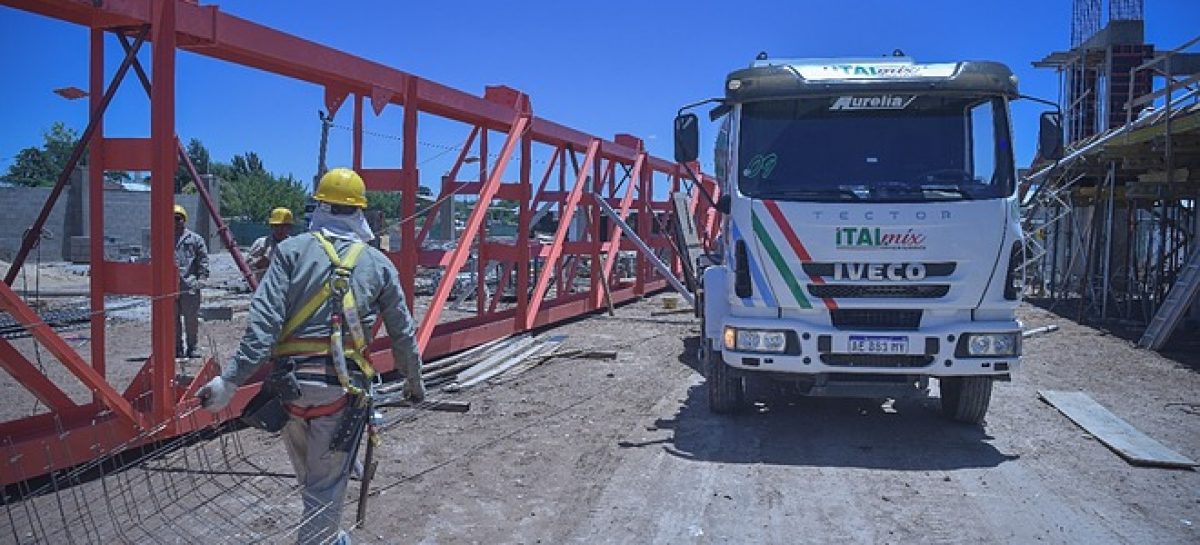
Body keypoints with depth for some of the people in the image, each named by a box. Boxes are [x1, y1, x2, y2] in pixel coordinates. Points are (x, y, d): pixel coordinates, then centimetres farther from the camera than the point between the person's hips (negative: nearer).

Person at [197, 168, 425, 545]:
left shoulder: (292, 250, 1)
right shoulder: (378, 264, 4)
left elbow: (263, 321, -11)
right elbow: (403, 333, 10)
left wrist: (230, 380, -12)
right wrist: (414, 380, 25)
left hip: (289, 382, 2)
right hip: (341, 387, -2)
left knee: (310, 477, 24)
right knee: (326, 486, 8)